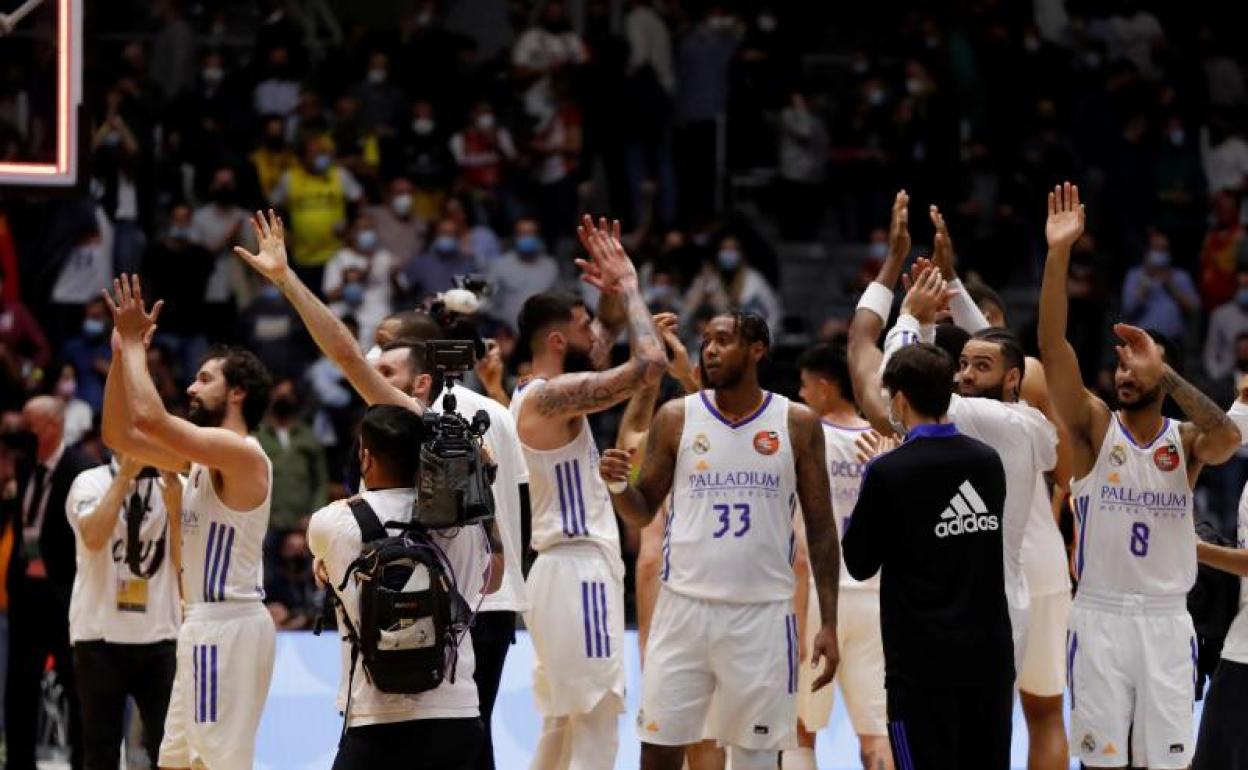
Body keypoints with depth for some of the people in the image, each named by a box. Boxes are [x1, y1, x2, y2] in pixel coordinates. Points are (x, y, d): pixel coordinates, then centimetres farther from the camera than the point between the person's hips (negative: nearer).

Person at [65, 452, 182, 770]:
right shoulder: (91, 482, -2)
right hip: (101, 634, -3)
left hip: (158, 634, 3)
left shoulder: (173, 486, 7)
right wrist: (125, 476, -17)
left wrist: (174, 507, -11)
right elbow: (93, 537, -20)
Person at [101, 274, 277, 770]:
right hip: (206, 624, 10)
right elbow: (119, 435, 17)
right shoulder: (202, 457, 15)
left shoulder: (243, 454, -14)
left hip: (228, 625, -10)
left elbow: (149, 417, -25)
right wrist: (122, 351, 9)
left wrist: (134, 341, -13)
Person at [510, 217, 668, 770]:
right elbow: (649, 364, -22)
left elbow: (609, 331, 30)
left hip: (565, 570, 11)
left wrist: (613, 291, 11)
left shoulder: (542, 395, 16)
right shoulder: (554, 395, -14)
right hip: (579, 572, -11)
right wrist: (627, 285, -9)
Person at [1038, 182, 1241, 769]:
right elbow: (1053, 350, -12)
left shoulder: (1186, 441, 2)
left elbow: (1227, 439, -22)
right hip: (1100, 616, -1)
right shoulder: (1094, 428, 0)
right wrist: (1059, 254, -23)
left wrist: (1162, 371, -25)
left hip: (1166, 620, 1)